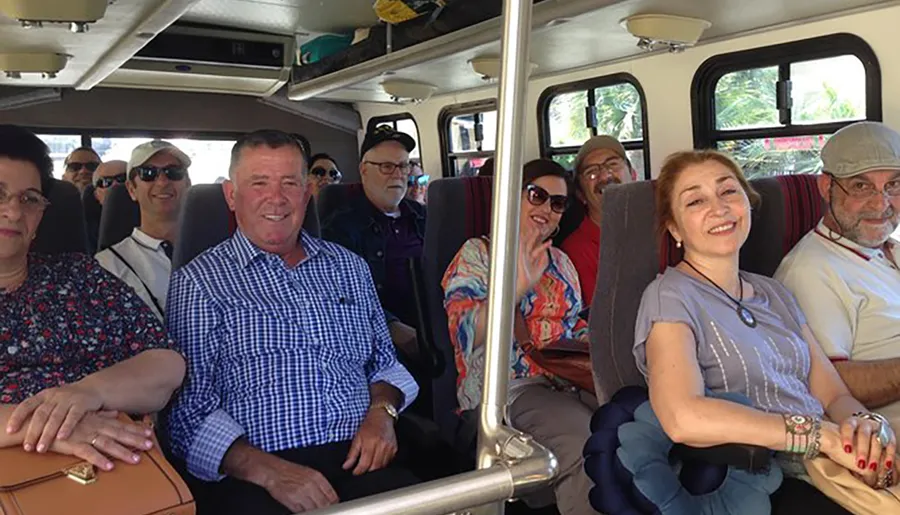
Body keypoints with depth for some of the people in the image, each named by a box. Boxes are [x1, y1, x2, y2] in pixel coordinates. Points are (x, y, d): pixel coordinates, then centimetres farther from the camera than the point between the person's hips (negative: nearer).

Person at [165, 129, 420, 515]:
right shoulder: (199, 282, 3)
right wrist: (269, 471, -16)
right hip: (253, 477, -3)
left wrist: (382, 411, 1)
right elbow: (189, 408, -3)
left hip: (359, 459, 3)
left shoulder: (349, 266, 16)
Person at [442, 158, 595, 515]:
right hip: (507, 386, -6)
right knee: (587, 451, -33)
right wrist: (518, 285, -27)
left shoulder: (561, 262, 20)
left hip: (570, 379, 7)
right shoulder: (477, 253, 1)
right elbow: (465, 334, -13)